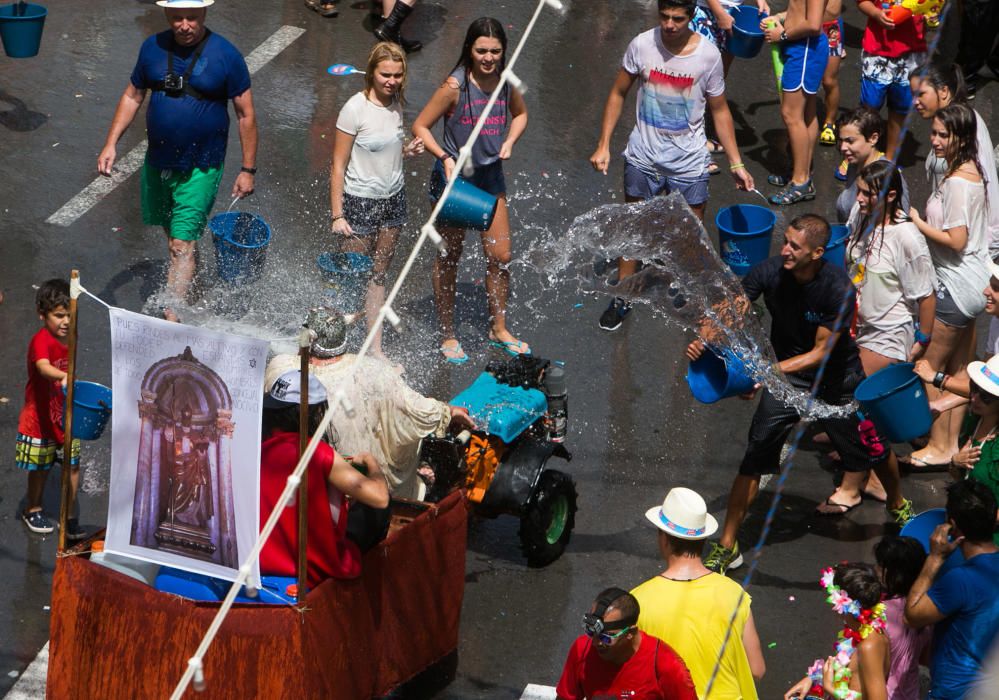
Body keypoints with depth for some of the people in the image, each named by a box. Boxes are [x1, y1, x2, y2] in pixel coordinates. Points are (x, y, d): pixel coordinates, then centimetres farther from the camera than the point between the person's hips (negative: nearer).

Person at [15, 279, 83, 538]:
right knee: (40, 468, 10)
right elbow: (43, 367, -42)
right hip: (40, 417, -6)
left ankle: (69, 517, 14)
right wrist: (63, 376, -60)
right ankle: (33, 510, 33)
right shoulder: (41, 341, -22)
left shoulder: (69, 337, 1)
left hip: (65, 414, 6)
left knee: (72, 465, 3)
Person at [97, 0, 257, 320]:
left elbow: (246, 114, -6)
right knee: (173, 234, 20)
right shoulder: (153, 47, -2)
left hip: (200, 169, -5)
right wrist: (111, 143, 2)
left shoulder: (225, 55, -13)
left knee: (182, 245, -10)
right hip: (158, 162, 5)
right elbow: (132, 96, 11)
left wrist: (248, 169, -6)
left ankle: (171, 320, -11)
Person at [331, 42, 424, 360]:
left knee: (378, 277, 12)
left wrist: (407, 151, -3)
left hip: (393, 199, 6)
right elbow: (339, 164, -14)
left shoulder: (395, 103, 3)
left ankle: (375, 349, 18)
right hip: (359, 202, -6)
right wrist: (337, 215, -16)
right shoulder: (355, 108, -17)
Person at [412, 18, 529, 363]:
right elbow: (420, 126, -13)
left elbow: (520, 113, 18)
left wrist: (509, 141, 0)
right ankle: (447, 335, 20)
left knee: (500, 257, 9)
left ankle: (498, 328, 27)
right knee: (449, 257, 8)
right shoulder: (456, 86, -19)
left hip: (490, 176, 5)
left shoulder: (506, 83, -3)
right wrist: (445, 157, -26)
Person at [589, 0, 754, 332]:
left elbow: (719, 110, -1)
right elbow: (618, 94, 1)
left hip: (689, 161, -1)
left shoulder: (708, 54, -13)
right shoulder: (642, 45, -13)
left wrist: (736, 164, -1)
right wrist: (603, 145, -3)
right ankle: (622, 299, 29)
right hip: (643, 156, 1)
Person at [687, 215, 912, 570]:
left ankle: (898, 505, 48)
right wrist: (705, 340, -48)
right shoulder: (769, 272, -21)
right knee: (754, 461, -7)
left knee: (874, 450, 16)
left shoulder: (838, 289, -30)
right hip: (786, 376, 2)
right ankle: (727, 546, 3)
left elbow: (821, 352, -28)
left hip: (836, 380, -2)